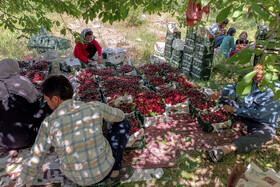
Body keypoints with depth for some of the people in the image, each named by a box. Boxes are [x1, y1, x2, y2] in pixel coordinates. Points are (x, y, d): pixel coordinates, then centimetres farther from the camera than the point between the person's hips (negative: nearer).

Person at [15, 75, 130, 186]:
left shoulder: (48, 124, -18)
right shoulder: (94, 107, -18)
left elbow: (35, 159, -7)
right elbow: (120, 116, 2)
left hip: (78, 178, 2)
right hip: (105, 168, -1)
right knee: (123, 123, 15)